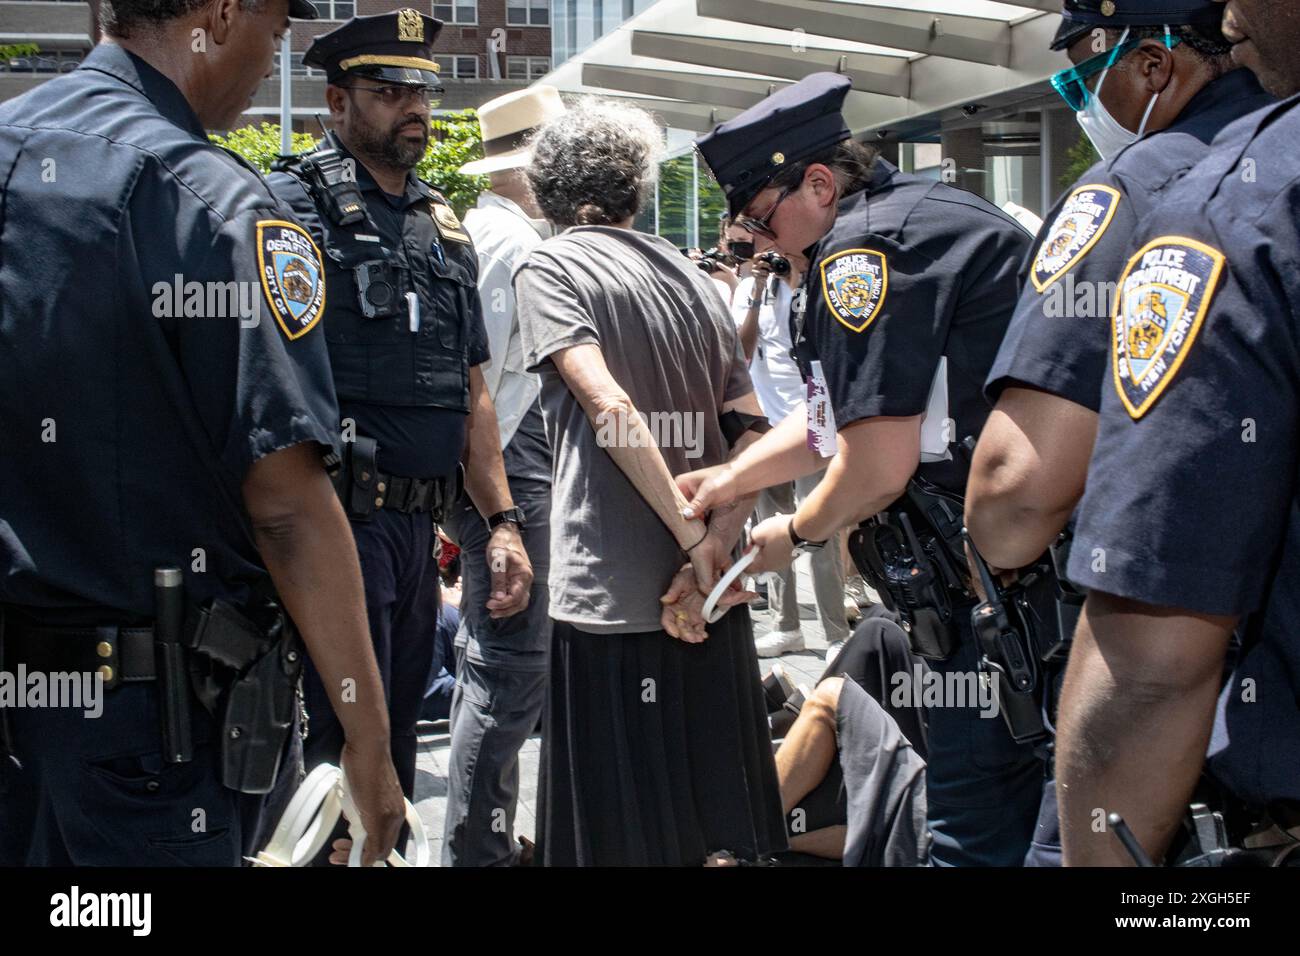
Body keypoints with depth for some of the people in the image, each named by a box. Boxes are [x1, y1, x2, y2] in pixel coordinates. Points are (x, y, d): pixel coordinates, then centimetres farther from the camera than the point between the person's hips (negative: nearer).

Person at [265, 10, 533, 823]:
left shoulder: (444, 228, 18)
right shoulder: (296, 205, -6)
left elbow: (472, 392, 21)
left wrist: (503, 520, 13)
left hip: (418, 525, 8)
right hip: (339, 520, -7)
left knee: (395, 745, 15)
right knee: (340, 750, -7)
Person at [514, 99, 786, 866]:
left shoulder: (551, 266, -1)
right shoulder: (689, 276, 16)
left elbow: (610, 408, -15)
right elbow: (753, 429, 7)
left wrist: (694, 538, -13)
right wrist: (713, 548, -2)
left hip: (610, 594, -6)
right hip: (708, 597, 6)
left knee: (619, 836, 1)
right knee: (717, 831, 13)